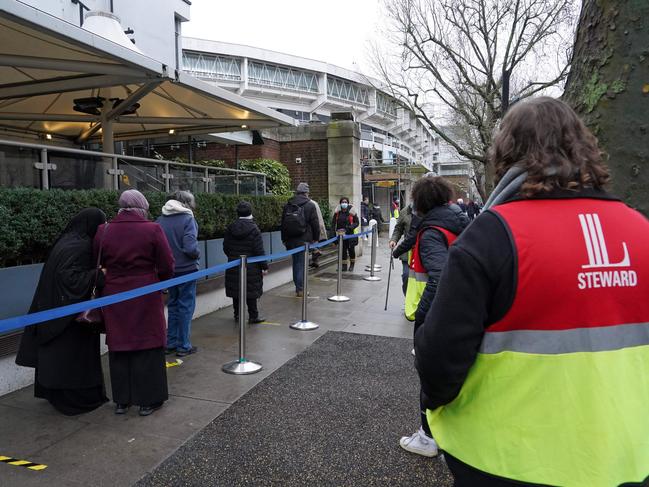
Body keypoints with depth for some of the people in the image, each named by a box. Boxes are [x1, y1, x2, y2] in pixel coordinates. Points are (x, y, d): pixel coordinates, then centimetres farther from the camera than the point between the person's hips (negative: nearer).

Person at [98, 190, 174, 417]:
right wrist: (160, 281, 10)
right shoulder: (152, 230, -11)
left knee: (119, 347, 14)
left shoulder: (103, 232, -1)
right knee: (147, 347, 8)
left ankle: (121, 400, 25)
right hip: (146, 297, -3)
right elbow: (167, 266, -9)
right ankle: (148, 400, 16)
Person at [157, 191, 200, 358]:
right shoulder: (187, 219, -14)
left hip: (168, 270, 5)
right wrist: (197, 255, -3)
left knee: (172, 305, 18)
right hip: (186, 269, -5)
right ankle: (183, 346, 12)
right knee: (186, 307, 6)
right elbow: (190, 247, -23)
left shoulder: (160, 220, 1)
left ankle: (171, 343, 25)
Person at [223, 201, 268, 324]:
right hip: (251, 267, -4)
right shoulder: (254, 229, -13)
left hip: (234, 266, 4)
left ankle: (237, 315, 23)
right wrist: (264, 266, -5)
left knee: (236, 290, 13)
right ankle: (253, 316, 11)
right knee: (251, 291, 4)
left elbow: (225, 248, 8)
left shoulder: (230, 228, 1)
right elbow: (259, 251, -13)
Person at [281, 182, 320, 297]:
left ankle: (298, 286, 23)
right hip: (304, 240, -5)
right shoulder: (310, 205, -6)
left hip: (290, 240, 5)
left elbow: (283, 224, 14)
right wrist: (316, 238, 4)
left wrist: (284, 239, 20)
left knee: (295, 262, 15)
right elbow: (315, 224, -6)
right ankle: (300, 289, 1)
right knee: (302, 263, 0)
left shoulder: (287, 205, 9)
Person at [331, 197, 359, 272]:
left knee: (351, 249, 4)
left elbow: (356, 222, -1)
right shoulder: (337, 212, 4)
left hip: (350, 234, -2)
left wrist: (350, 227, -17)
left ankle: (352, 265, 25)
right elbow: (333, 222, 9)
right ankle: (344, 265, 15)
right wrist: (334, 229, -8)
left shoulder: (351, 212, -3)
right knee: (343, 250, 4)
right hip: (341, 234, 2)